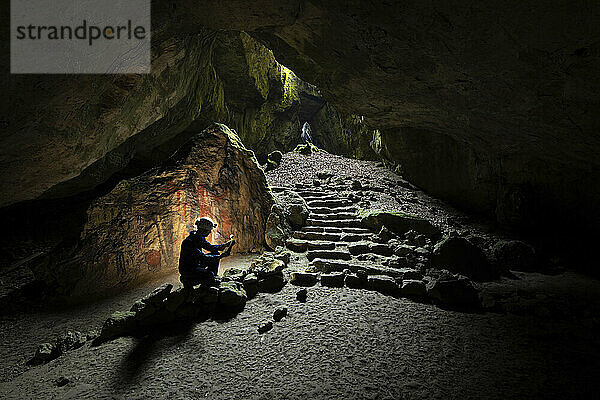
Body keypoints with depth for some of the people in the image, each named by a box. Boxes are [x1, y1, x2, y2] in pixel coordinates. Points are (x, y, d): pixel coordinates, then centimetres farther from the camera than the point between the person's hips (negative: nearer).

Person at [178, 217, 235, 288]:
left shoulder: (200, 238, 1)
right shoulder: (189, 242, -28)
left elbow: (211, 247, 12)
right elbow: (203, 257, -33)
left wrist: (226, 244, 1)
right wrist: (221, 256, -33)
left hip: (197, 264, 9)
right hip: (187, 270, -9)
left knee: (216, 253, 3)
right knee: (209, 275, -31)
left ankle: (213, 276, 10)